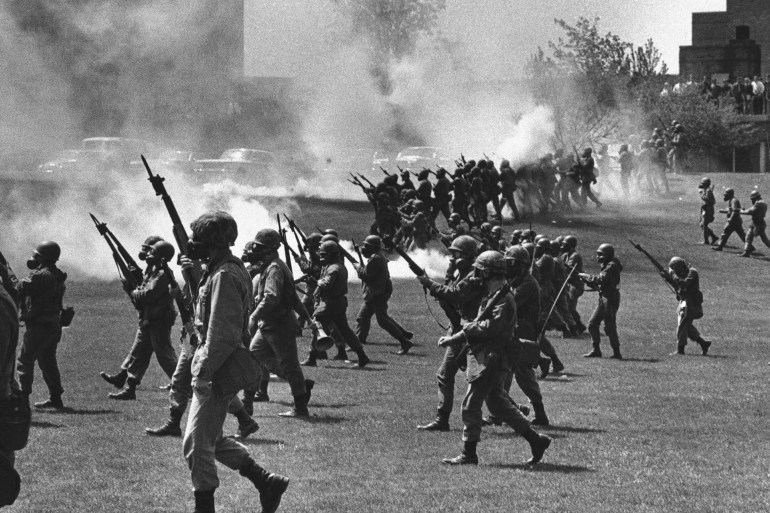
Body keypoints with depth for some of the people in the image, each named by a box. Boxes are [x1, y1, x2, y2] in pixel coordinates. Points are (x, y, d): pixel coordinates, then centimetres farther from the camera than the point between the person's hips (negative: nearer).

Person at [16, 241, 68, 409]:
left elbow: (20, 288, -19)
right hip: (54, 326, 9)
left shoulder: (41, 276, -19)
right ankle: (55, 399, 20)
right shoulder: (57, 276, 11)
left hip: (39, 326, -9)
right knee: (48, 362, 18)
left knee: (25, 362, -3)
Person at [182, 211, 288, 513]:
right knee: (210, 438, 17)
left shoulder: (224, 276, -18)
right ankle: (267, 482, 17)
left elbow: (223, 332, -23)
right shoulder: (229, 270, 14)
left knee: (197, 443, -4)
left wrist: (204, 371, -22)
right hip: (223, 368, 11)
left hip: (218, 370, -11)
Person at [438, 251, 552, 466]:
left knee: (471, 404, -5)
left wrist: (468, 328, -14)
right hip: (486, 357, 10)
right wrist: (452, 339, 17)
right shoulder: (491, 295, 14)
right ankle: (536, 440, 19)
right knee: (498, 403, 15)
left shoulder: (503, 299, -17)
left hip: (491, 359, -10)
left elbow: (490, 327, -26)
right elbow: (480, 326, 22)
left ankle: (468, 454, 0)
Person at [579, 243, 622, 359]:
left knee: (609, 327, -8)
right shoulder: (606, 266, 17)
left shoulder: (612, 266, -13)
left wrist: (585, 276, -16)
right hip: (603, 299, 10)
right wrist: (585, 279, 8)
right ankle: (596, 350, 14)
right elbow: (599, 284, 20)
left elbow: (601, 279, -25)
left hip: (610, 299, -10)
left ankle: (616, 353, -2)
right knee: (592, 324, 8)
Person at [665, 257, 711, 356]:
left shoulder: (692, 272, -15)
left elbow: (684, 284, -28)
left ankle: (680, 349, -4)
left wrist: (673, 275, -21)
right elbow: (678, 286, 19)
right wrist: (668, 278, 6)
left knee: (682, 326, -8)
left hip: (691, 303, -10)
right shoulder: (684, 273, 14)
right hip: (684, 301, 10)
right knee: (687, 326, 13)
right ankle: (704, 343, 19)